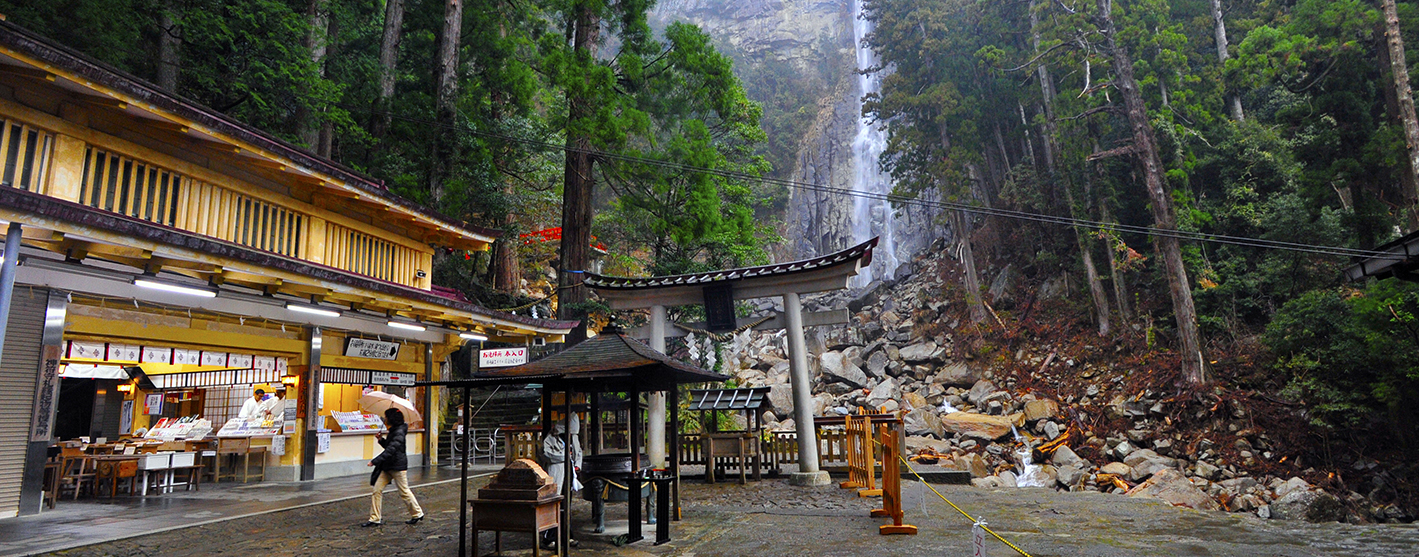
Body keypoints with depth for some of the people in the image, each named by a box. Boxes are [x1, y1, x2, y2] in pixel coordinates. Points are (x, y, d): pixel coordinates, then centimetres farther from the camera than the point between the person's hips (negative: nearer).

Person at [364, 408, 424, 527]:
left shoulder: (399, 432, -18)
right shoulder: (392, 431, 13)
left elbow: (391, 449, -26)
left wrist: (375, 461, -28)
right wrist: (381, 440, 6)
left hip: (398, 466, -9)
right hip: (388, 466, 9)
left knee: (404, 492, 2)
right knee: (376, 490, 3)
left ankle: (417, 514, 19)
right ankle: (375, 518, 8)